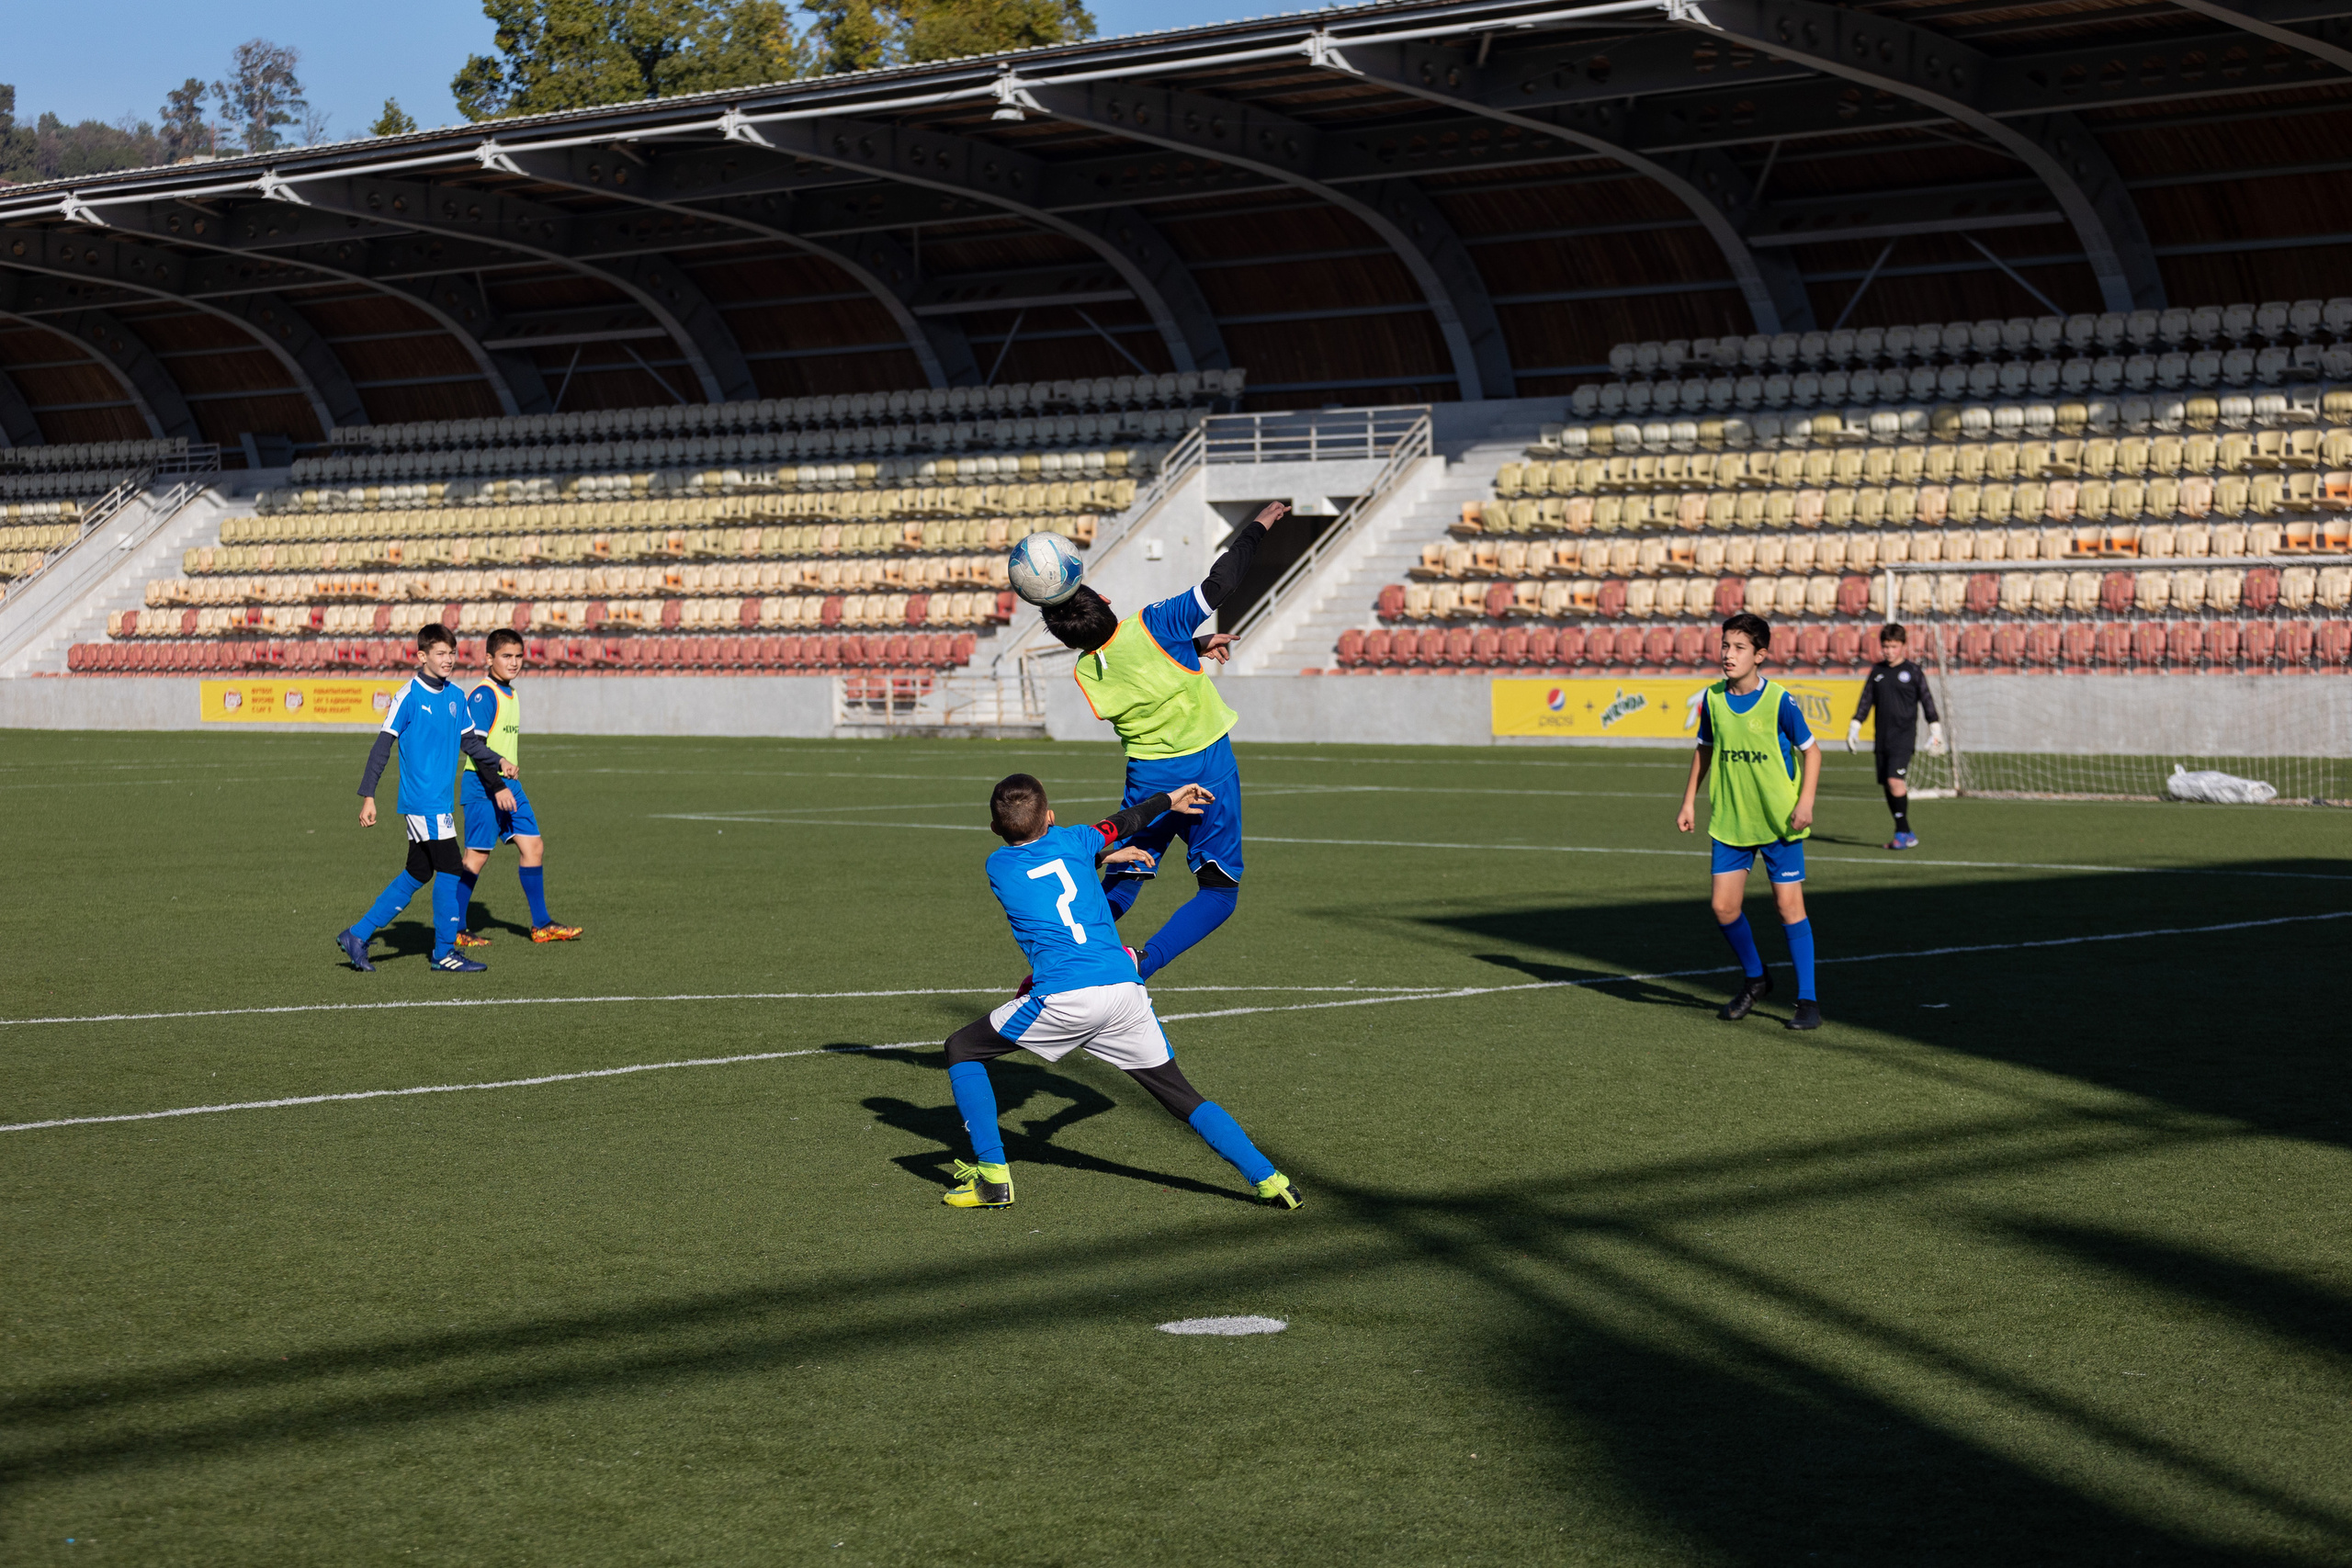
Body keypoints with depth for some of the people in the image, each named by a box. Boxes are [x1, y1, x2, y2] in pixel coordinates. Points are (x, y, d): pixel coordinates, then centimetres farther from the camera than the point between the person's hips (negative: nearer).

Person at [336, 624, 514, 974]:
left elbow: (471, 742, 24)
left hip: (440, 801, 8)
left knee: (418, 874, 10)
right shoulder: (410, 696, -9)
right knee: (449, 869, -7)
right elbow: (383, 744, -9)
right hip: (422, 800, -8)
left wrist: (498, 766, 13)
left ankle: (357, 936, 16)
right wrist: (368, 796, -12)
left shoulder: (455, 697, 11)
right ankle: (444, 952, 3)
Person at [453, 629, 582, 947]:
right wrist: (500, 763, -35)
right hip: (483, 785, -9)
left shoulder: (511, 694, 15)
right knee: (477, 855, -5)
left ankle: (541, 924, 12)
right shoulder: (483, 695, -14)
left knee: (533, 846, 6)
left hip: (509, 784, 9)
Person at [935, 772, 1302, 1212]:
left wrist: (1102, 856, 49)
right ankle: (1266, 1179, 0)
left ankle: (992, 1176, 7)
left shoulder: (997, 867, 14)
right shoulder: (1071, 842, 16)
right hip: (1126, 992, 3)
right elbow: (1118, 824, 36)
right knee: (1184, 1097, 12)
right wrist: (1170, 800, 54)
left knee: (962, 1050, 15)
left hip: (1063, 1001, -3)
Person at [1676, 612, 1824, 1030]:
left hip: (1779, 821, -4)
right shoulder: (1714, 698, 1)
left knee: (1789, 906, -4)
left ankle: (1808, 1000, 5)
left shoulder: (1779, 701, -13)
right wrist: (1689, 801, 13)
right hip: (1729, 820, 4)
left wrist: (1805, 802, -15)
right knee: (1724, 906, 1)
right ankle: (1755, 979, 26)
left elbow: (1810, 750, -5)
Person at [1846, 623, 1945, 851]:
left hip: (1904, 736, -5)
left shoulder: (1913, 672, 0)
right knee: (1887, 785, 4)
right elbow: (1865, 702, 16)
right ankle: (1904, 834, 13)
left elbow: (1927, 702, 4)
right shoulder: (1877, 671, 11)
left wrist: (1935, 733, 1)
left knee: (1895, 780, -19)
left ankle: (1903, 832, -12)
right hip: (1882, 737, 5)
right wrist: (1854, 728, 11)